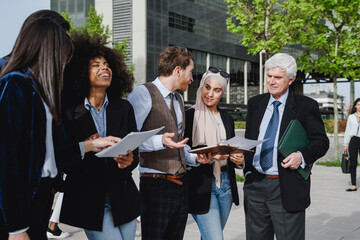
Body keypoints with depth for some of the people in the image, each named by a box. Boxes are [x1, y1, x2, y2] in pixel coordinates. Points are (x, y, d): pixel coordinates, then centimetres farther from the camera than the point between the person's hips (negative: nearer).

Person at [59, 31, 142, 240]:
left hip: (123, 198, 4)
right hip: (89, 203, -4)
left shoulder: (124, 108, 7)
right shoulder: (69, 112, -5)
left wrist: (128, 161, -15)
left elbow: (134, 151, 6)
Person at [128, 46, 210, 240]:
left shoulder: (178, 99, 19)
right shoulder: (143, 94, -9)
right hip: (156, 185, -8)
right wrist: (160, 141, -29)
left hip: (180, 185, 8)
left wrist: (194, 158, 9)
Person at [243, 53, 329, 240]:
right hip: (255, 185, 4)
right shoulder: (255, 103, 12)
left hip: (287, 188, -4)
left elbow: (321, 141, -1)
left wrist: (302, 155, -20)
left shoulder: (306, 106, -1)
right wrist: (246, 166, 3)